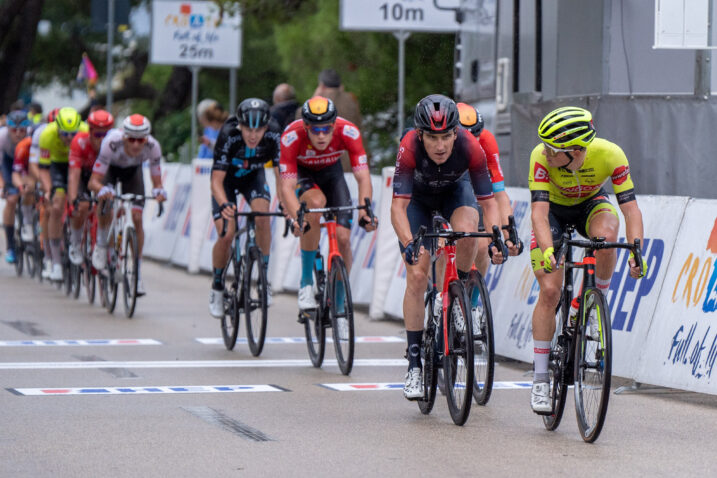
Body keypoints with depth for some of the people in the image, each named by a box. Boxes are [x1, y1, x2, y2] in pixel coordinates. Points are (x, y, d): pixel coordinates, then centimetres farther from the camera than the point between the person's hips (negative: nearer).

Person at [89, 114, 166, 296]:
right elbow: (93, 181, -39)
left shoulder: (153, 147, -34)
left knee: (136, 218, -11)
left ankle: (137, 273, -1)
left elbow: (157, 181, -25)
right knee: (105, 205, -30)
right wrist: (102, 190, -60)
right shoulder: (112, 143, -41)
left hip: (132, 171, 2)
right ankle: (101, 244, 0)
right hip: (110, 167, -2)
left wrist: (159, 191, -48)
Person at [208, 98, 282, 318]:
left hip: (253, 176, 2)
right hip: (226, 178, -2)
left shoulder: (273, 135, -30)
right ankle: (217, 286, 8)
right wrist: (224, 205, -53)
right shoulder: (228, 136, -35)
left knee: (262, 215, -28)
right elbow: (217, 181, -35)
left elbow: (281, 173, -29)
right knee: (226, 235, -16)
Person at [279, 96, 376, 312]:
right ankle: (306, 283, -23)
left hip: (331, 173, 2)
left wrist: (365, 211, -51)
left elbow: (363, 178, -34)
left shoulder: (348, 132, -32)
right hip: (301, 173, -2)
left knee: (343, 238, -13)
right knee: (316, 202, -36)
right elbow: (286, 187, -38)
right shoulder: (292, 137, -36)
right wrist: (297, 218, -55)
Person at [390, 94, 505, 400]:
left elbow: (488, 202, -29)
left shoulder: (471, 148, -35)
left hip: (455, 190, 1)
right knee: (417, 277, -10)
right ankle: (414, 365, -3)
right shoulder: (409, 148, -38)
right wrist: (409, 245, -56)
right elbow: (398, 206, -40)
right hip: (417, 196, -1)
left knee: (467, 232, -33)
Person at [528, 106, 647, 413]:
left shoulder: (610, 155, -33)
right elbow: (539, 211, -39)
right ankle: (540, 381, -3)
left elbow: (630, 207, -32)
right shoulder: (541, 157, -34)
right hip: (554, 209, 0)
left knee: (606, 236, -37)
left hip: (591, 204, 0)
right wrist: (548, 250, -56)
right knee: (549, 290, -13)